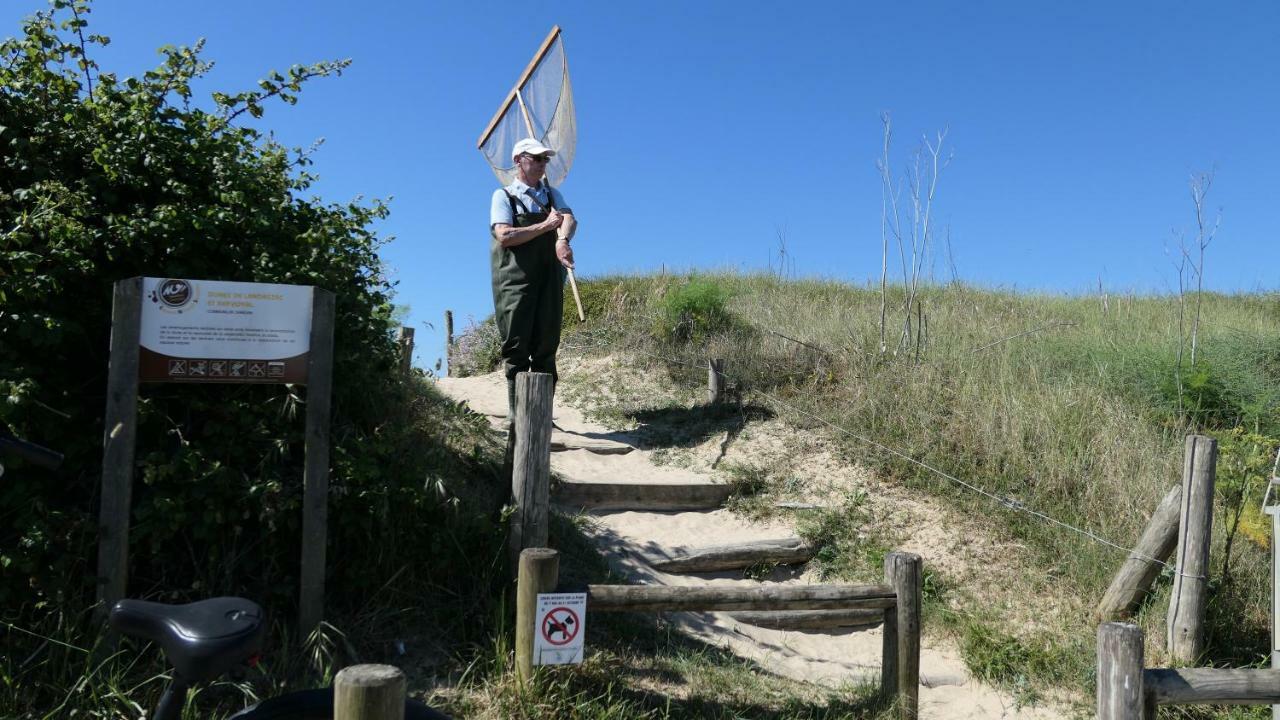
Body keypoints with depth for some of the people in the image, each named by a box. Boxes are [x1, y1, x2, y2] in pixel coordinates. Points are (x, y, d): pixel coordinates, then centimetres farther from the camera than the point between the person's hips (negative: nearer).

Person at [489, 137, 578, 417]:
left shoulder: (552, 194, 19)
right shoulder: (503, 196, 6)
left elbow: (569, 218, -2)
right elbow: (504, 236, -10)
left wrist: (562, 239, -25)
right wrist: (545, 226, -10)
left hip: (549, 278, 4)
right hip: (515, 280, -4)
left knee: (547, 346, 2)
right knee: (516, 347, -4)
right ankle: (516, 414, 0)